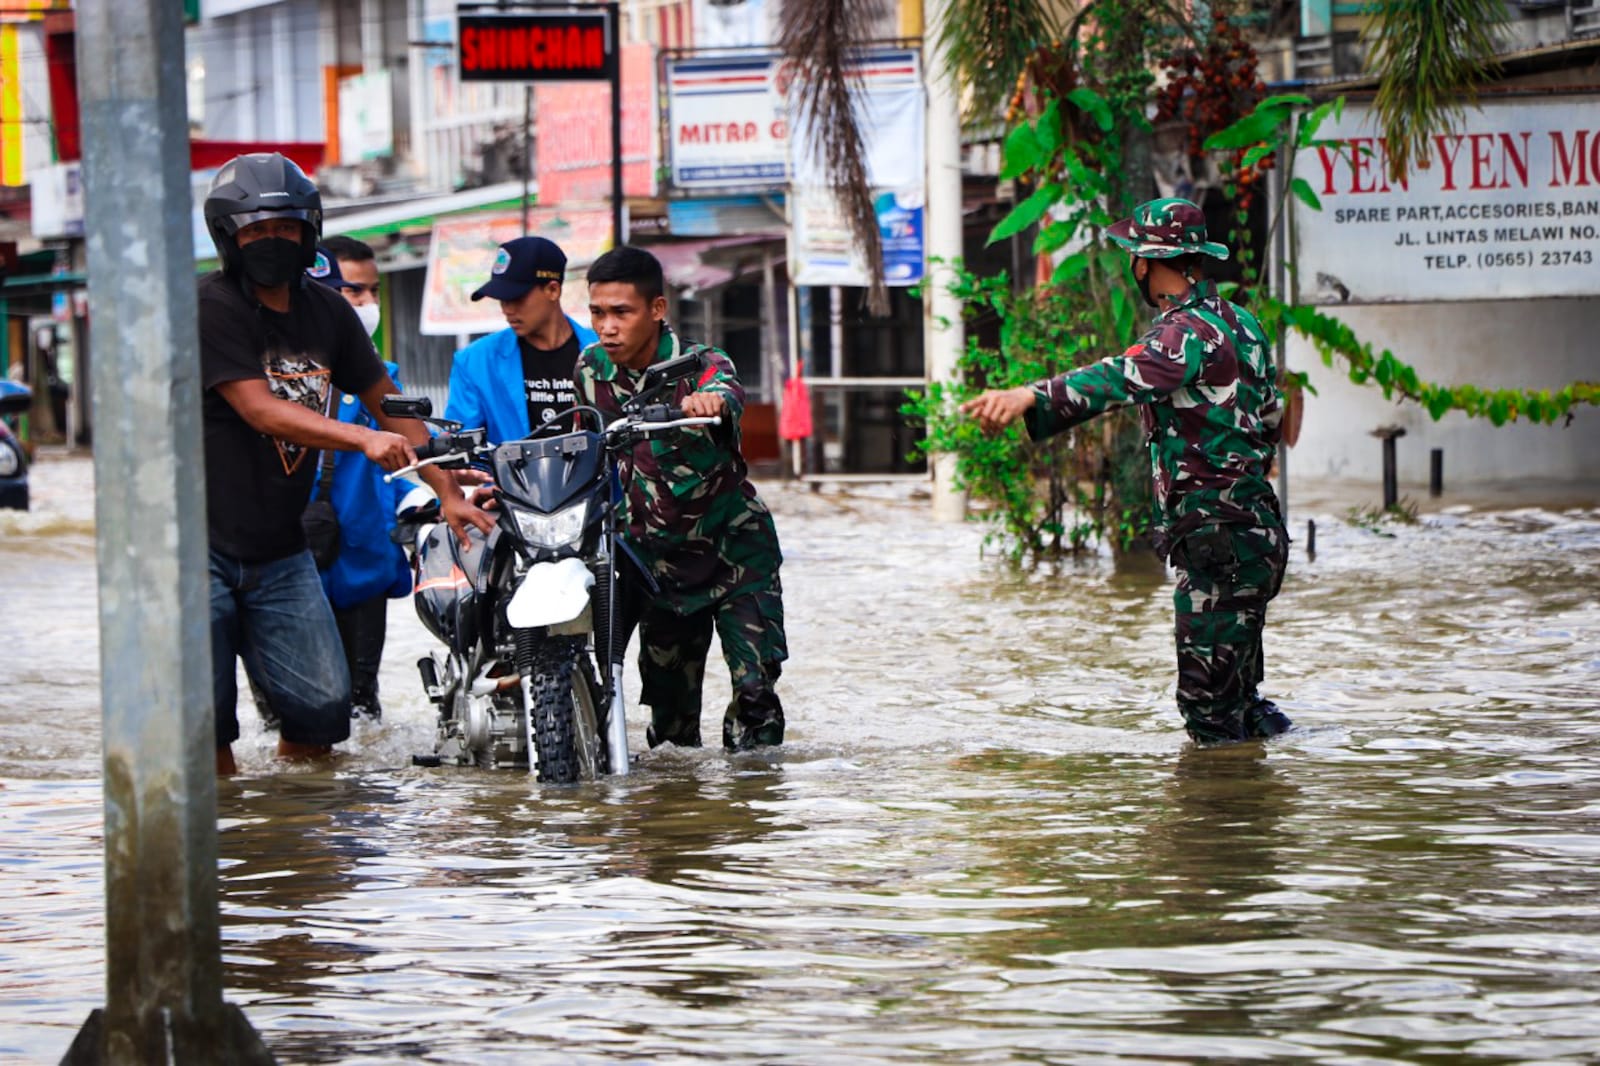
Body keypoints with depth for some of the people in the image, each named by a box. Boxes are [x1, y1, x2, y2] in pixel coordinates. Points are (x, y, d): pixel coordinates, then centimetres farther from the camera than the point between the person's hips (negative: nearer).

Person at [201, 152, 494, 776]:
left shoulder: (327, 313, 9)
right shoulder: (209, 307, -12)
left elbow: (388, 402, 14)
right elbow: (260, 409, -21)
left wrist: (449, 496, 5)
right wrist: (363, 438, -32)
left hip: (279, 553, 6)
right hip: (200, 546, -5)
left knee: (322, 707, -2)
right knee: (205, 719, -8)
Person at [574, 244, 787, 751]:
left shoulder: (699, 366, -18)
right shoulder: (591, 369, -5)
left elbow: (728, 393, -42)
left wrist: (712, 400, -66)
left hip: (732, 543, -4)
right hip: (656, 552, 4)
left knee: (755, 686, -15)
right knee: (668, 698, 5)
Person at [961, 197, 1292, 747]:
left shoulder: (1189, 331, -17)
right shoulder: (1239, 321, 14)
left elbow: (1122, 378, -36)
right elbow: (1271, 415, 27)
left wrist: (1031, 397, -48)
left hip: (1215, 537, -10)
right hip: (1256, 527, 10)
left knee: (1209, 709, -6)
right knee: (1236, 700, 22)